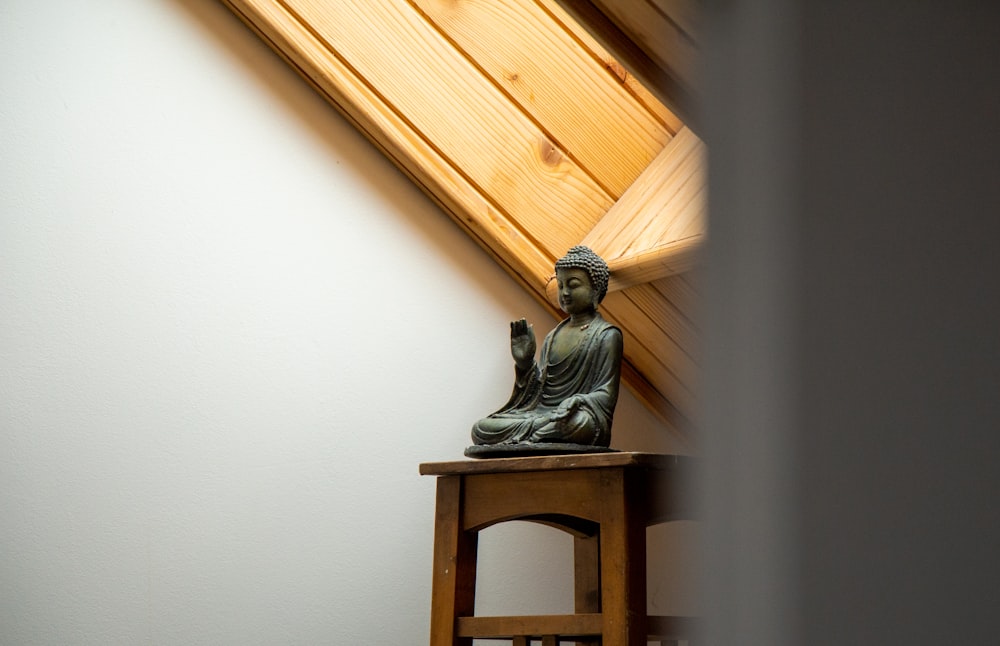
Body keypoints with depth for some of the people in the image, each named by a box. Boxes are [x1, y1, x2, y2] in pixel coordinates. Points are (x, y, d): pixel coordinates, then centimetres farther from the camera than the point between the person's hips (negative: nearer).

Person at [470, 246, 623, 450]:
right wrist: (524, 362, 2)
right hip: (540, 414, 5)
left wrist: (576, 401, -24)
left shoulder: (607, 336, 5)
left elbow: (606, 396, -4)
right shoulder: (553, 337, 24)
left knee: (575, 424, -43)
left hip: (580, 414, -5)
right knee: (481, 428, -18)